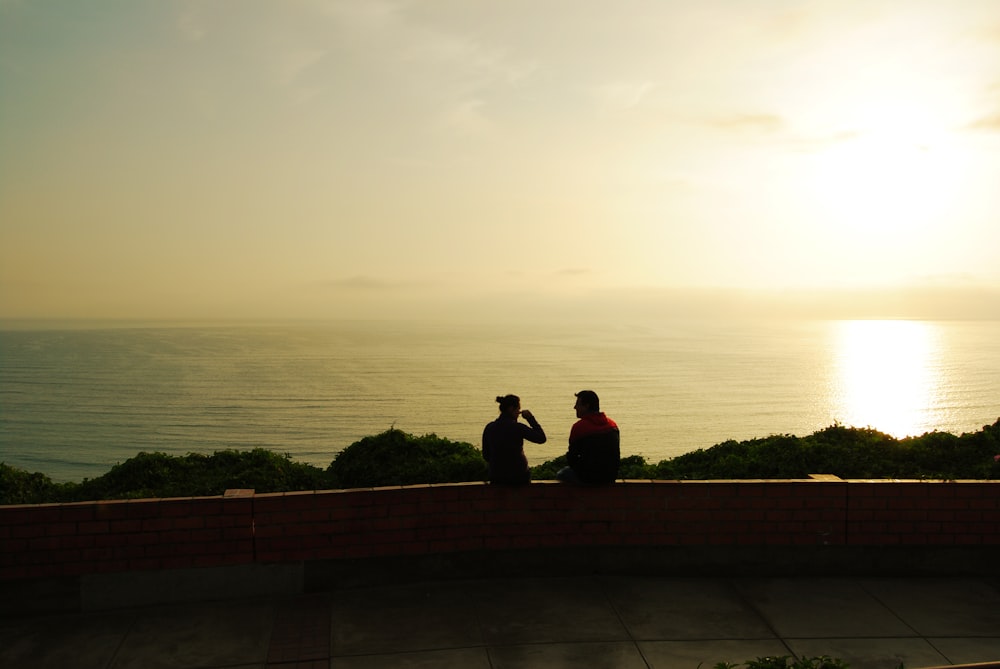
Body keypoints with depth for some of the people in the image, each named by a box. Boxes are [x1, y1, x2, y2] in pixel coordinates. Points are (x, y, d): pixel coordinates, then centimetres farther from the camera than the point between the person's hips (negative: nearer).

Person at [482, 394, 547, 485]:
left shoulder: (489, 428, -1)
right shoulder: (517, 427, -15)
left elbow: (486, 456, 6)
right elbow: (542, 438, -10)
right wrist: (531, 418, -4)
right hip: (518, 477, -4)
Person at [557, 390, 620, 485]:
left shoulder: (579, 426, -15)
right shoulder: (613, 425, 3)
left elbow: (571, 459, -8)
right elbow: (616, 454, 11)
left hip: (588, 478, -6)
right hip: (611, 477, 6)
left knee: (560, 474, 21)